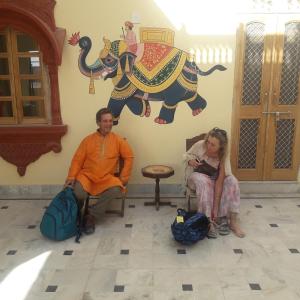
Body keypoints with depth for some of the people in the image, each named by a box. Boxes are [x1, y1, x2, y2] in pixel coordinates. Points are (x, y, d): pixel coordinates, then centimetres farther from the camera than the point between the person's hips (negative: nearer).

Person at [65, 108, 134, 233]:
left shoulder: (118, 140, 4)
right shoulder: (88, 140, 4)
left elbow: (129, 157, 6)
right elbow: (77, 160, 2)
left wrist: (123, 177, 0)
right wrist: (71, 176, -11)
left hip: (106, 178, 1)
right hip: (87, 175, -1)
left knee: (116, 190, -30)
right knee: (79, 193, -31)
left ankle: (91, 215, -9)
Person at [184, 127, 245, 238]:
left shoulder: (223, 156, -23)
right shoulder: (200, 145, -23)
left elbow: (219, 183, -29)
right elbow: (186, 155, -2)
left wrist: (216, 208, -33)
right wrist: (190, 160, -27)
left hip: (213, 178, 1)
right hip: (196, 175, -1)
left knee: (232, 181, -27)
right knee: (203, 182, -37)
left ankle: (233, 220, -21)